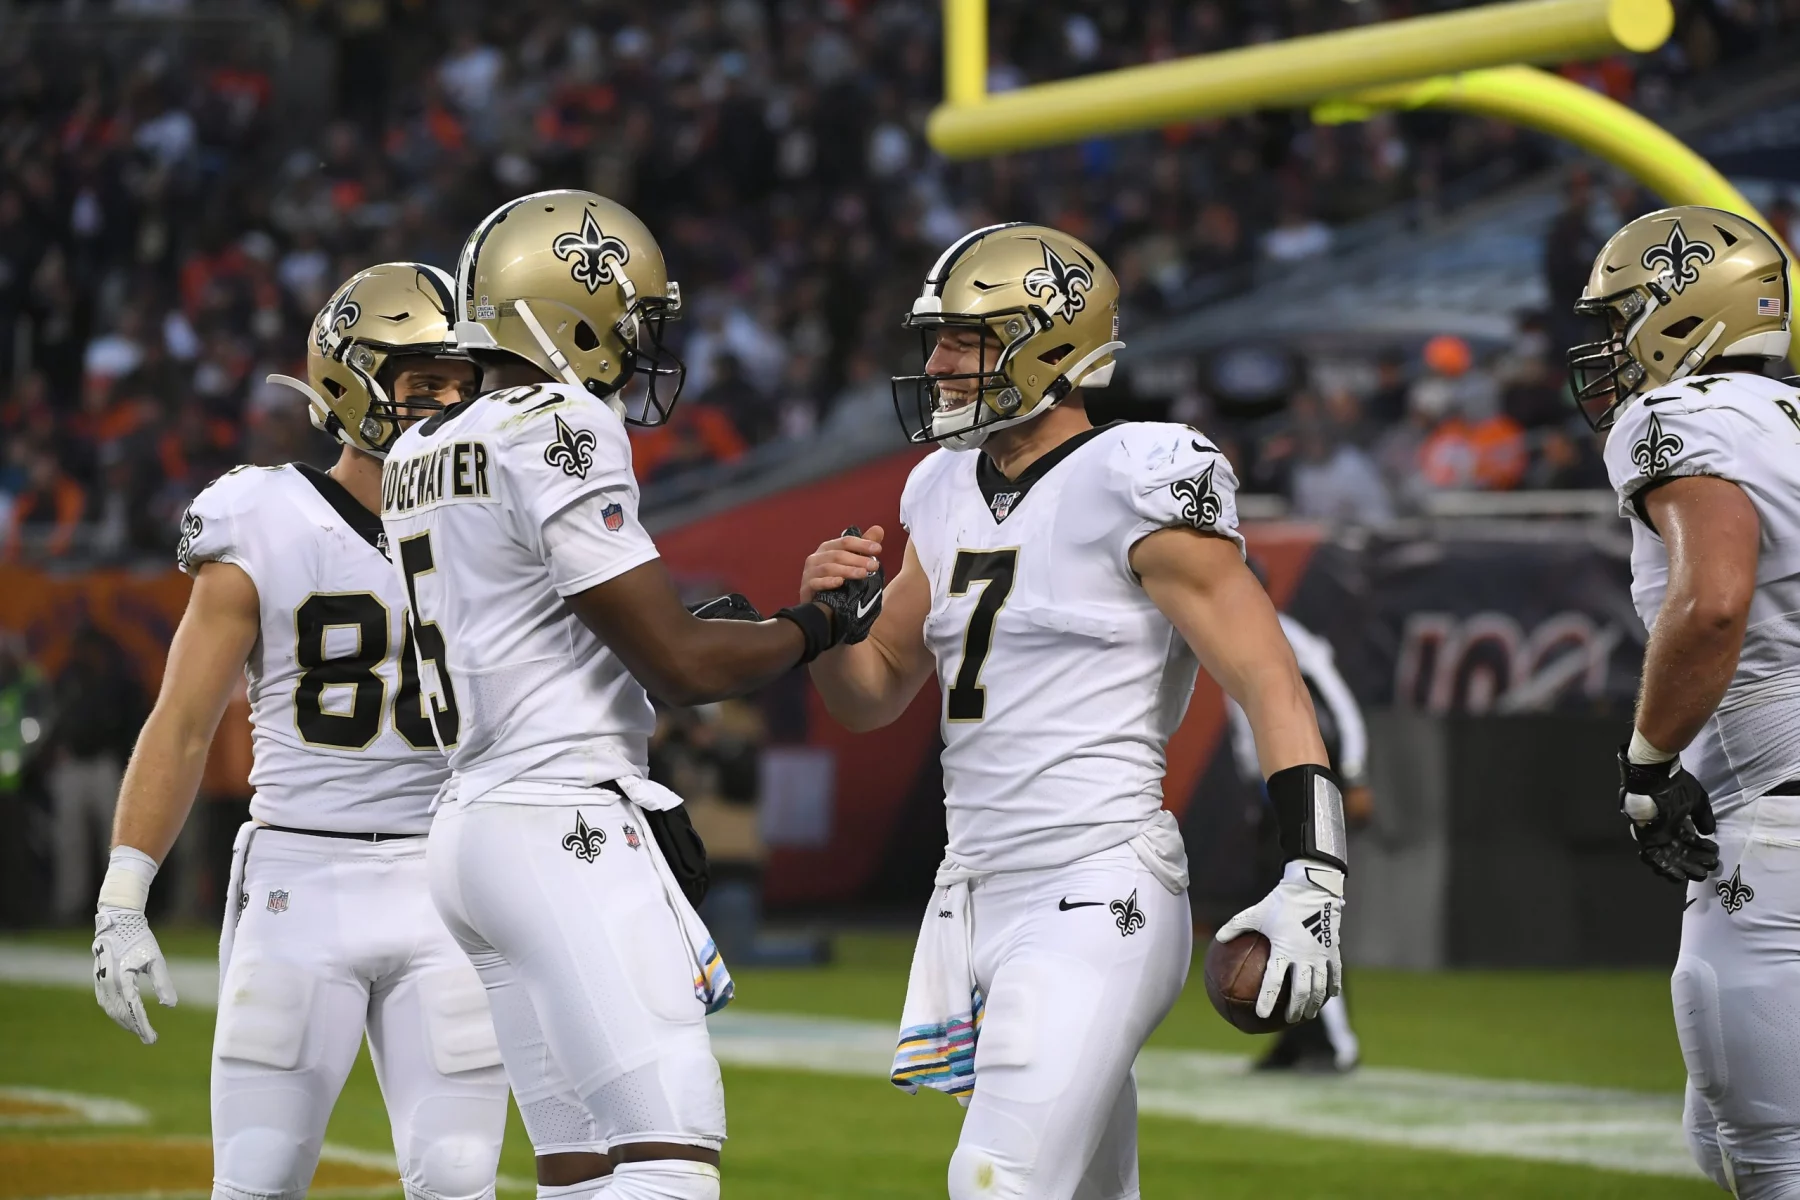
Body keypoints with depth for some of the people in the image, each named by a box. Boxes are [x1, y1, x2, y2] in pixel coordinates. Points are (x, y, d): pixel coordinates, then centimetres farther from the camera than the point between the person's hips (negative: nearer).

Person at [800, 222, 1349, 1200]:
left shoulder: (1135, 489, -10)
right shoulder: (948, 497, 13)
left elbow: (1270, 687, -13)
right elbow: (870, 696, 22)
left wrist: (1310, 884, -21)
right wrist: (828, 612, 0)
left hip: (1099, 898, -8)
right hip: (979, 892, 8)